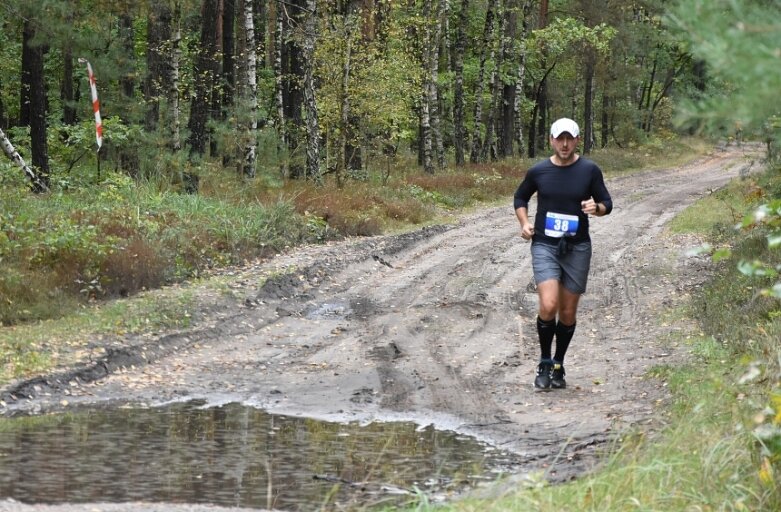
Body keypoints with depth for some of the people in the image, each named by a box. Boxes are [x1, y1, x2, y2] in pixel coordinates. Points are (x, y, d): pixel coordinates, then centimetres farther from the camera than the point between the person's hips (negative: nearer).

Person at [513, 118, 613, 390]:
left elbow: (607, 203, 7)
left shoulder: (589, 170, 0)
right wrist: (524, 223, 0)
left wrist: (596, 208, -16)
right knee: (548, 306, -18)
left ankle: (558, 366, 25)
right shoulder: (538, 171, 1)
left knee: (568, 313, 8)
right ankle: (544, 363, 2)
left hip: (577, 248, 1)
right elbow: (520, 198, 17)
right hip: (544, 246, -1)